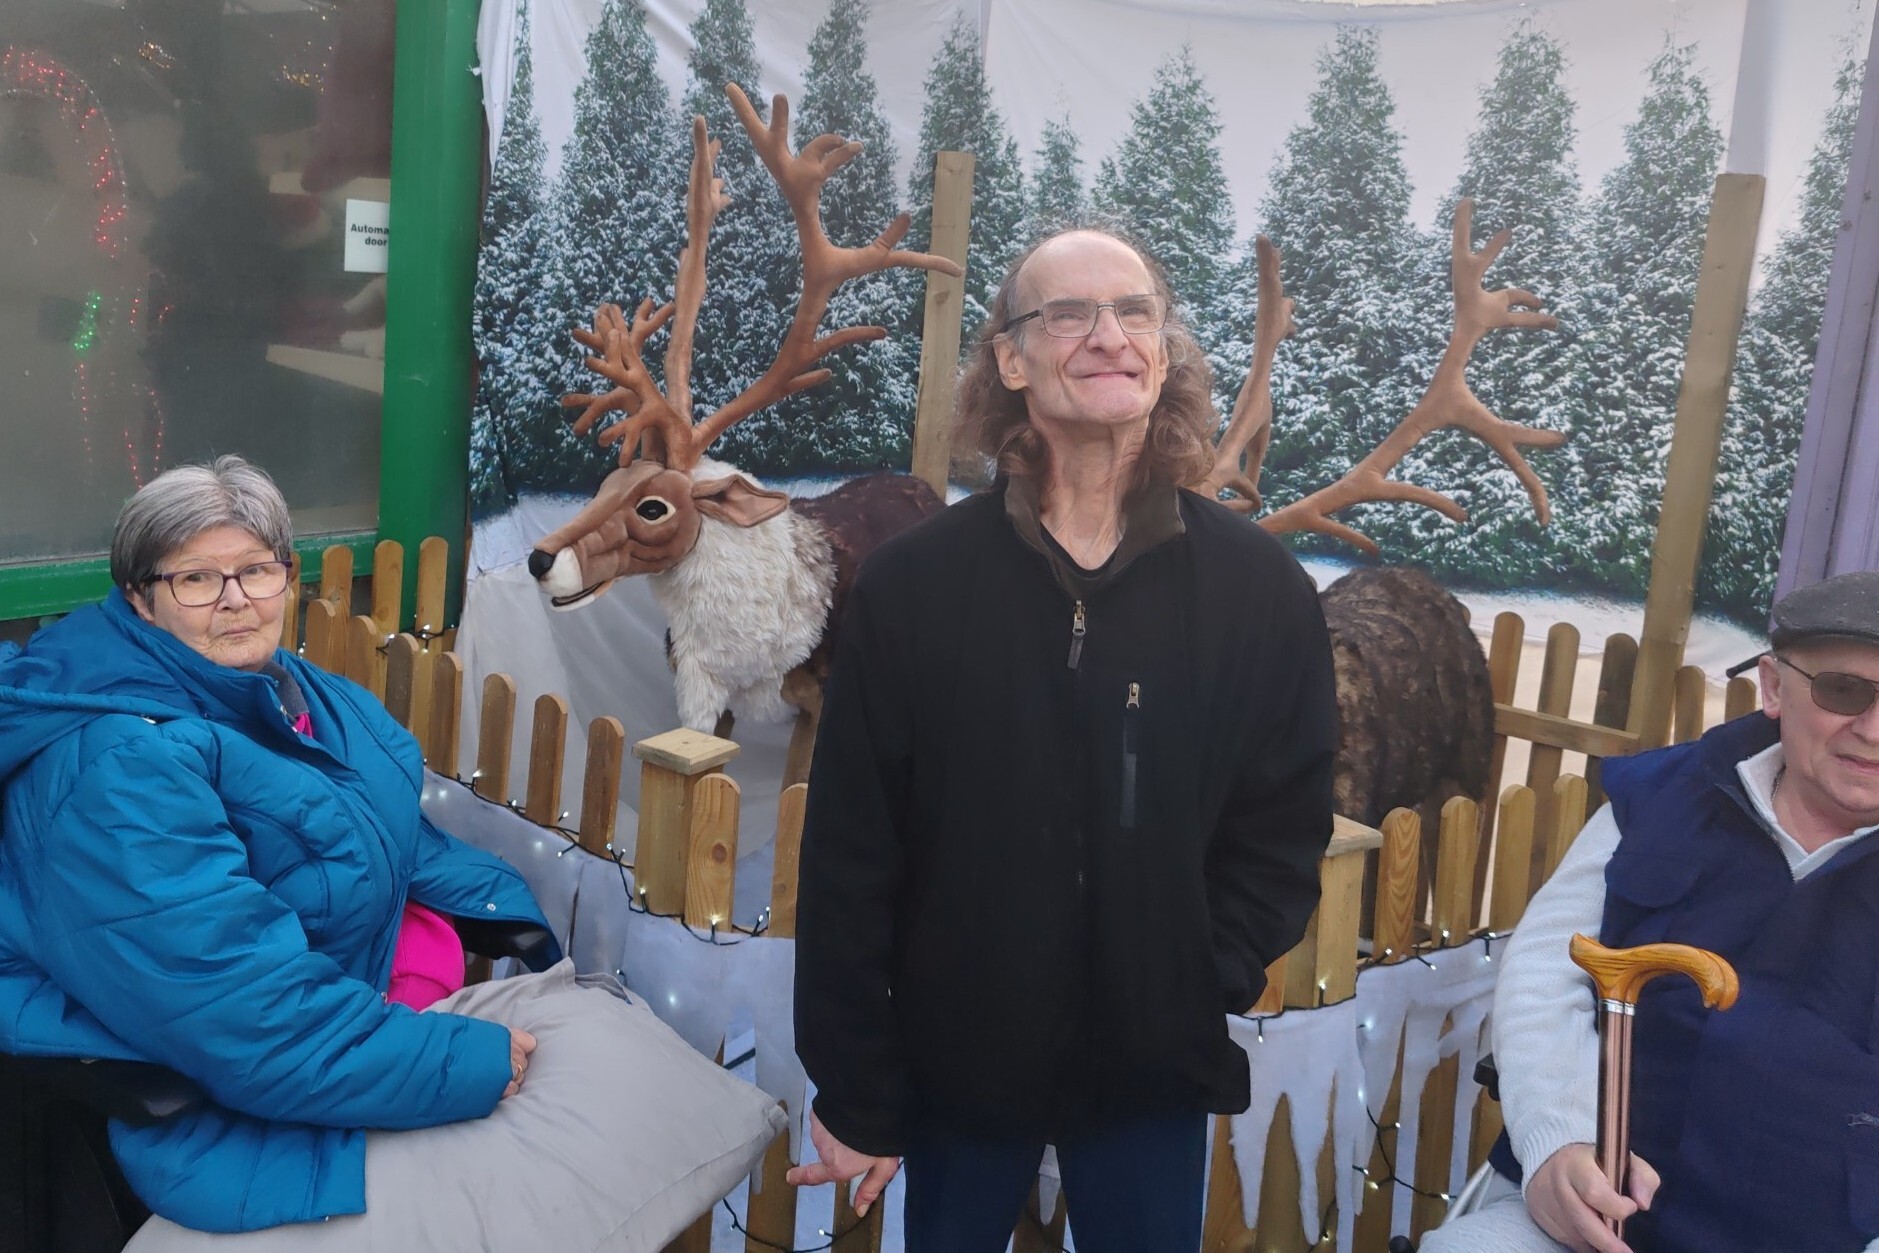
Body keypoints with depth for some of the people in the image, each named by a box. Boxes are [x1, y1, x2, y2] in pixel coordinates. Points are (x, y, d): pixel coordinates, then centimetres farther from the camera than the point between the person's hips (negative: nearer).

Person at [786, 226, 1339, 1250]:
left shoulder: (1258, 586, -6)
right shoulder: (912, 583, -9)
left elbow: (1285, 828, 1)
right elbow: (849, 861, -7)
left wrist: (1204, 985, -11)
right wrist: (856, 1093, -5)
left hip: (1154, 1075, 1)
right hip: (955, 1061, 0)